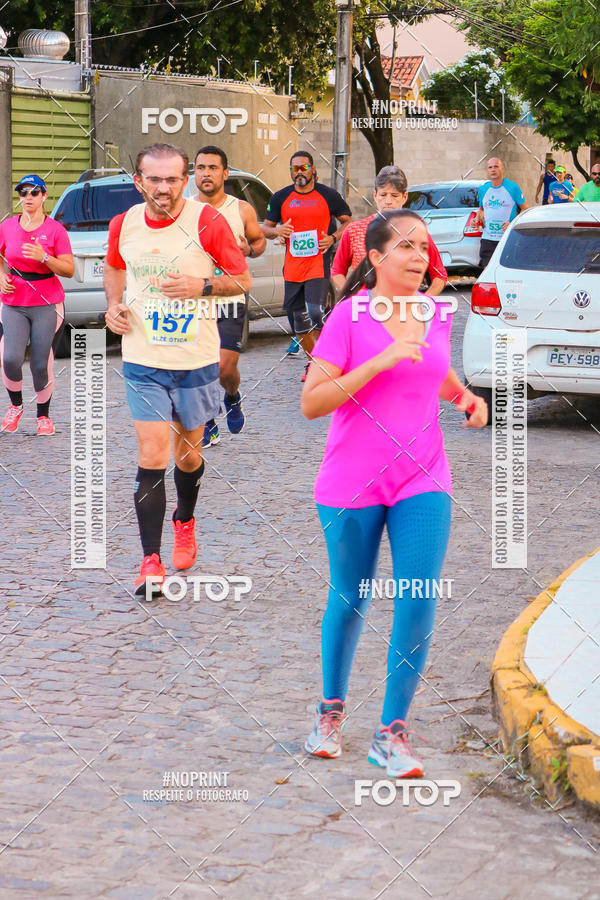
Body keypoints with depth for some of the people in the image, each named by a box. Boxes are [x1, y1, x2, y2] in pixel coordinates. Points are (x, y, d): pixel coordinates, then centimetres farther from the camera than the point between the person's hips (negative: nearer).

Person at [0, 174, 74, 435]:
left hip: (47, 305, -2)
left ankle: (43, 415, 21)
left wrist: (43, 257, -22)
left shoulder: (55, 230, -4)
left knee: (41, 365, -2)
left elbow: (69, 270, -6)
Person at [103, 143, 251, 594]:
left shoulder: (208, 222, -10)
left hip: (197, 361, -1)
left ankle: (185, 521, 44)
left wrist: (202, 286, -20)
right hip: (143, 363, 1)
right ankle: (151, 560, -2)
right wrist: (114, 303, 2)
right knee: (152, 459, -8)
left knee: (189, 454, 14)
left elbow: (243, 279, -3)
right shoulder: (123, 225, -1)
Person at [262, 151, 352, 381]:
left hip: (318, 265, -4)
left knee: (316, 314, -16)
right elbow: (265, 228, 14)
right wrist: (277, 231, -9)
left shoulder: (328, 196, 2)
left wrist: (333, 238, -7)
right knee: (299, 318, 8)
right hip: (292, 269, 4)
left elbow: (347, 222, 11)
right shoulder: (281, 198, 8)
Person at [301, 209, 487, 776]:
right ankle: (331, 710, 34)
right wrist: (380, 361, -24)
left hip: (422, 479, 3)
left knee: (419, 602, -7)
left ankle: (392, 734, 3)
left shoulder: (436, 314, 5)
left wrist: (464, 395, 6)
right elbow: (311, 403, -16)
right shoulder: (349, 315, -10)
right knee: (350, 600, 10)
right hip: (353, 481, -3)